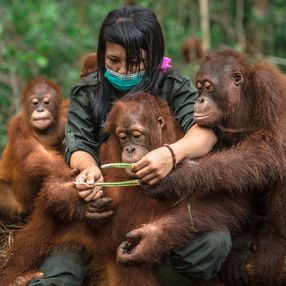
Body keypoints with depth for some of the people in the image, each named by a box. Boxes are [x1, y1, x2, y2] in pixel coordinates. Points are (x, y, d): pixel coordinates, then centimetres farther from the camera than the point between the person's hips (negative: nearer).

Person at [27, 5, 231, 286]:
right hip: (103, 201, 1)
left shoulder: (174, 88, 2)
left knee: (214, 242, -32)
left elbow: (205, 130, -16)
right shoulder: (86, 93, 8)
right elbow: (78, 144, -3)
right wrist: (89, 168, -30)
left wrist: (173, 153, -40)